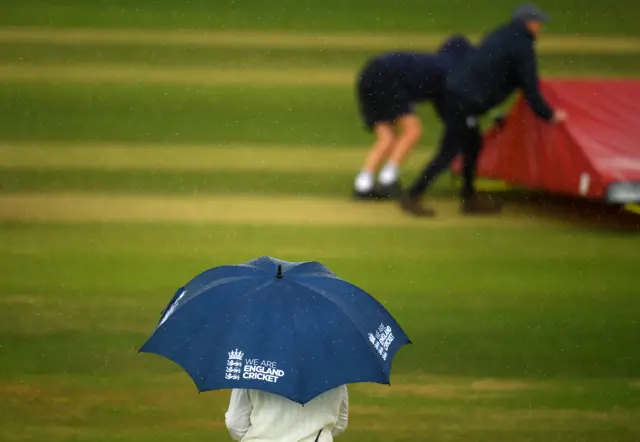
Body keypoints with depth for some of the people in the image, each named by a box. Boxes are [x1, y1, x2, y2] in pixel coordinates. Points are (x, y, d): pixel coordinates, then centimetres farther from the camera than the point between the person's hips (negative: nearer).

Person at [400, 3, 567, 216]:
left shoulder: (501, 36, 20)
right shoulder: (522, 47, -5)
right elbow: (530, 89, -6)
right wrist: (549, 115, 4)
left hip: (451, 92, 9)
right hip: (466, 101, -9)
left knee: (473, 145, 21)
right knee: (449, 152, -5)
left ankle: (469, 198, 29)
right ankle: (412, 197, -4)